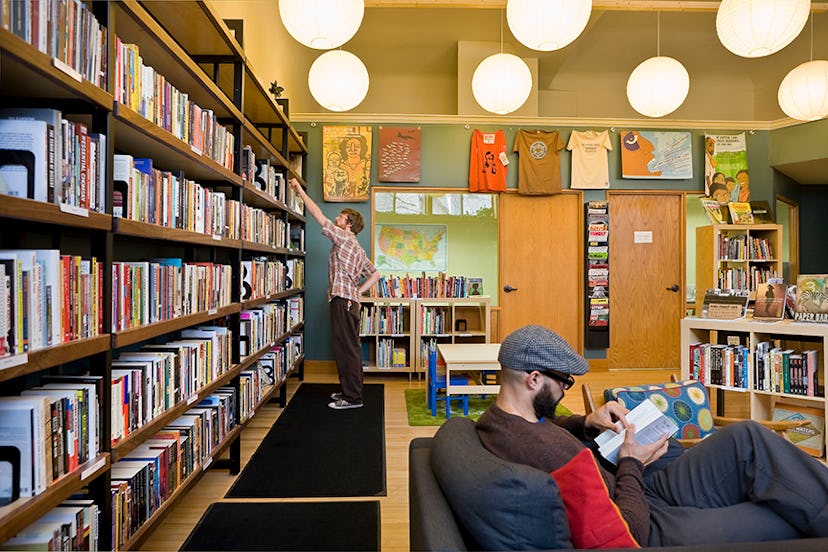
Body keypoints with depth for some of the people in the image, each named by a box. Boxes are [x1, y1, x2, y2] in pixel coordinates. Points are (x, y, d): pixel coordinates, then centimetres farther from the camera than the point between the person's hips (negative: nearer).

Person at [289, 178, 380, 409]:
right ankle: (349, 390, 24)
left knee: (346, 349, -7)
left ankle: (353, 397, -3)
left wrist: (300, 190, 1)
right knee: (349, 348, 15)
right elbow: (375, 274, 20)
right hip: (350, 301, 10)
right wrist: (358, 292, 12)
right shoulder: (357, 249, 20)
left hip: (343, 301, -10)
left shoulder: (344, 238, -6)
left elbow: (317, 214, -7)